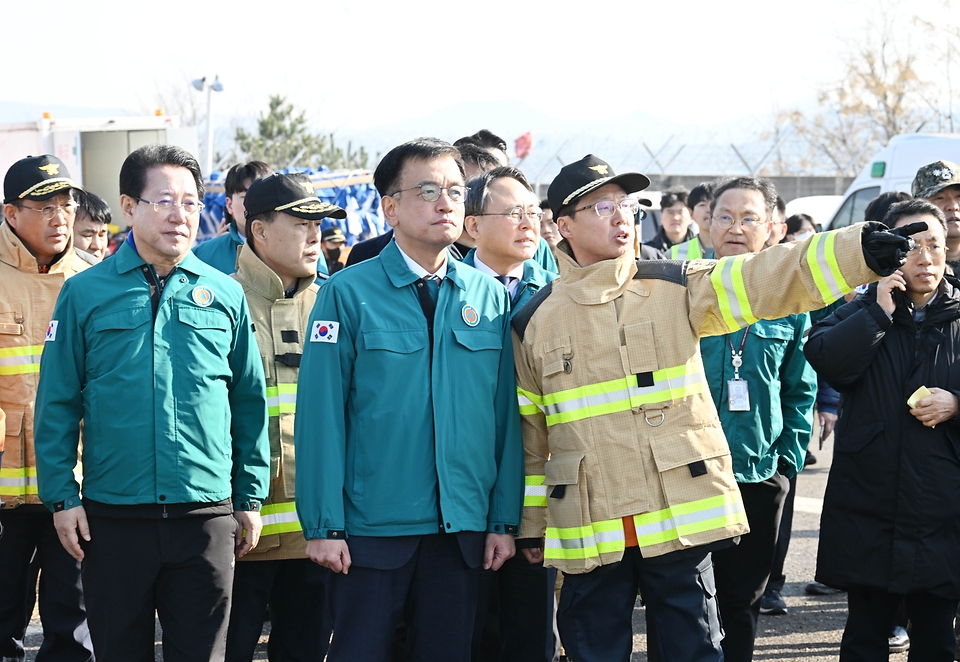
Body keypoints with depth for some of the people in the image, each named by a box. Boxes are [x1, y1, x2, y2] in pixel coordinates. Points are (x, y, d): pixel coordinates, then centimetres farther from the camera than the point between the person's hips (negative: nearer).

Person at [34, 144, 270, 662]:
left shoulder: (225, 295, 6)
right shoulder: (85, 294, 1)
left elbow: (250, 402, 10)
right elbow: (57, 403, 2)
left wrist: (251, 498, 8)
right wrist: (62, 496, -4)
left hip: (206, 516, 1)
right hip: (113, 517, -1)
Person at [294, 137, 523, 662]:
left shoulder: (490, 297, 7)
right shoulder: (348, 293, -4)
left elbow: (506, 413, 7)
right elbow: (321, 411, -7)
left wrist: (504, 519, 3)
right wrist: (324, 524, -12)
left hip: (463, 526, 3)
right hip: (372, 525, -3)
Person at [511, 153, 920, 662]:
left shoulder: (675, 286, 3)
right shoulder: (535, 320, 7)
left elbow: (762, 280, -13)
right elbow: (529, 432, 13)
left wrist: (859, 250, -28)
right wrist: (531, 523, 14)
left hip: (679, 518, -1)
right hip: (588, 532, 1)